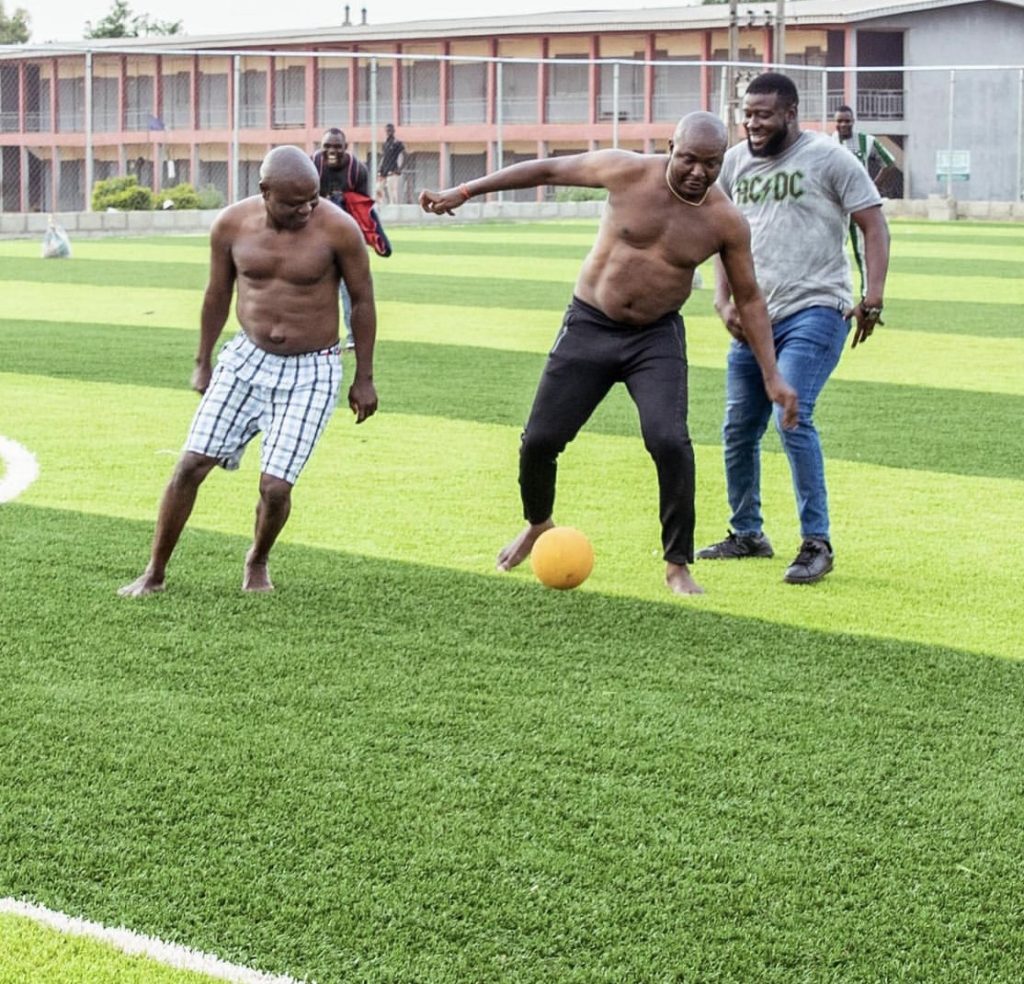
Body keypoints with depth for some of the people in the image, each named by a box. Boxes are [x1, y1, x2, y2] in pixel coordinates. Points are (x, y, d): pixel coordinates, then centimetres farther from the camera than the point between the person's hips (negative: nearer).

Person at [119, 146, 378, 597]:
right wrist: (202, 363, 15)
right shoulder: (232, 224, -8)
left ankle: (257, 563, 22)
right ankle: (154, 574, 12)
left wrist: (364, 378, -2)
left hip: (311, 373, -3)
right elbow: (217, 294, 8)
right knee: (190, 465, -4)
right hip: (246, 359, 3)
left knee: (275, 486, -11)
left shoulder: (337, 228, -17)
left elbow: (363, 301, -5)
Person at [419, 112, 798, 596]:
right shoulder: (628, 172, -14)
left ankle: (678, 565, -5)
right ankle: (537, 524, 33)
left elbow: (749, 297, 1)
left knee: (670, 443, -21)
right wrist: (464, 191, -3)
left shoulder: (725, 221, -10)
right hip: (589, 327, 1)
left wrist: (771, 376, -2)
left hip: (657, 338, -1)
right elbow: (548, 170, -4)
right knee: (539, 439, 1)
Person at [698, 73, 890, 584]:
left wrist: (872, 299, -15)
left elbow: (874, 225, -5)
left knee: (793, 416, -21)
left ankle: (817, 542, -14)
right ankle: (747, 534, 29)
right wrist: (723, 301, 8)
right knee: (738, 428, 10)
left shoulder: (828, 158, -5)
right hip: (753, 317, 7)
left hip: (815, 312, -7)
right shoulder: (735, 162, 11)